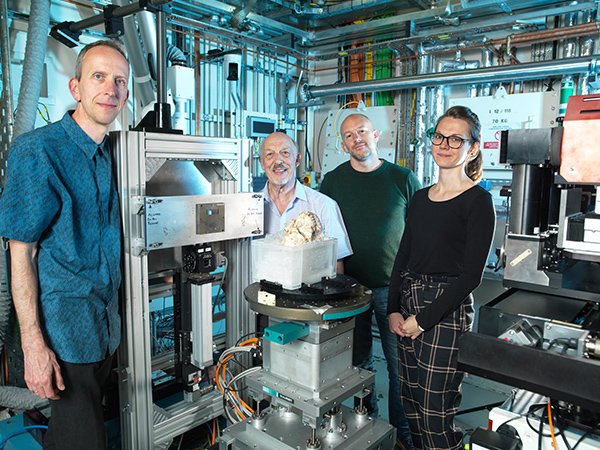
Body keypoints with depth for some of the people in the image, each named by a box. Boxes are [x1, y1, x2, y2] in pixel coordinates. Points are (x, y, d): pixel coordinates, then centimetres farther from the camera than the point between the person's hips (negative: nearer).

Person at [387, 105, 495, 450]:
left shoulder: (478, 201, -7)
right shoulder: (421, 198, 12)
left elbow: (472, 275, -12)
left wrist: (424, 319, -12)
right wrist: (394, 310, 2)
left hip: (448, 310, -6)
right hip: (408, 307, 6)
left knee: (435, 414, 1)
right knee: (412, 404, 15)